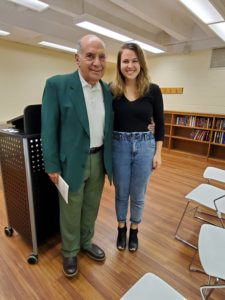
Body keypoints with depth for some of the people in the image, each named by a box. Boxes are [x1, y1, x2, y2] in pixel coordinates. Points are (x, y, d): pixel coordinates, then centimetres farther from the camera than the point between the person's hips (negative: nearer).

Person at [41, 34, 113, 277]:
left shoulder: (107, 91, 5)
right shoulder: (57, 85, -11)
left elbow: (108, 128, 11)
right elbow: (49, 128, -10)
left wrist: (109, 159, 11)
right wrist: (52, 166, -10)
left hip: (98, 159, 5)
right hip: (72, 162, -4)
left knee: (91, 207, 21)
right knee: (70, 211, 14)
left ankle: (86, 243, 46)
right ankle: (69, 252, 40)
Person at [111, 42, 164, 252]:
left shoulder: (153, 90, -3)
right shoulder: (111, 90, -4)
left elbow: (159, 123, 2)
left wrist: (158, 153, 0)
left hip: (144, 147, 1)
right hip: (119, 147, 0)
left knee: (138, 195, 15)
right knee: (121, 193, 15)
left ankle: (134, 231, 40)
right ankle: (121, 228, 41)